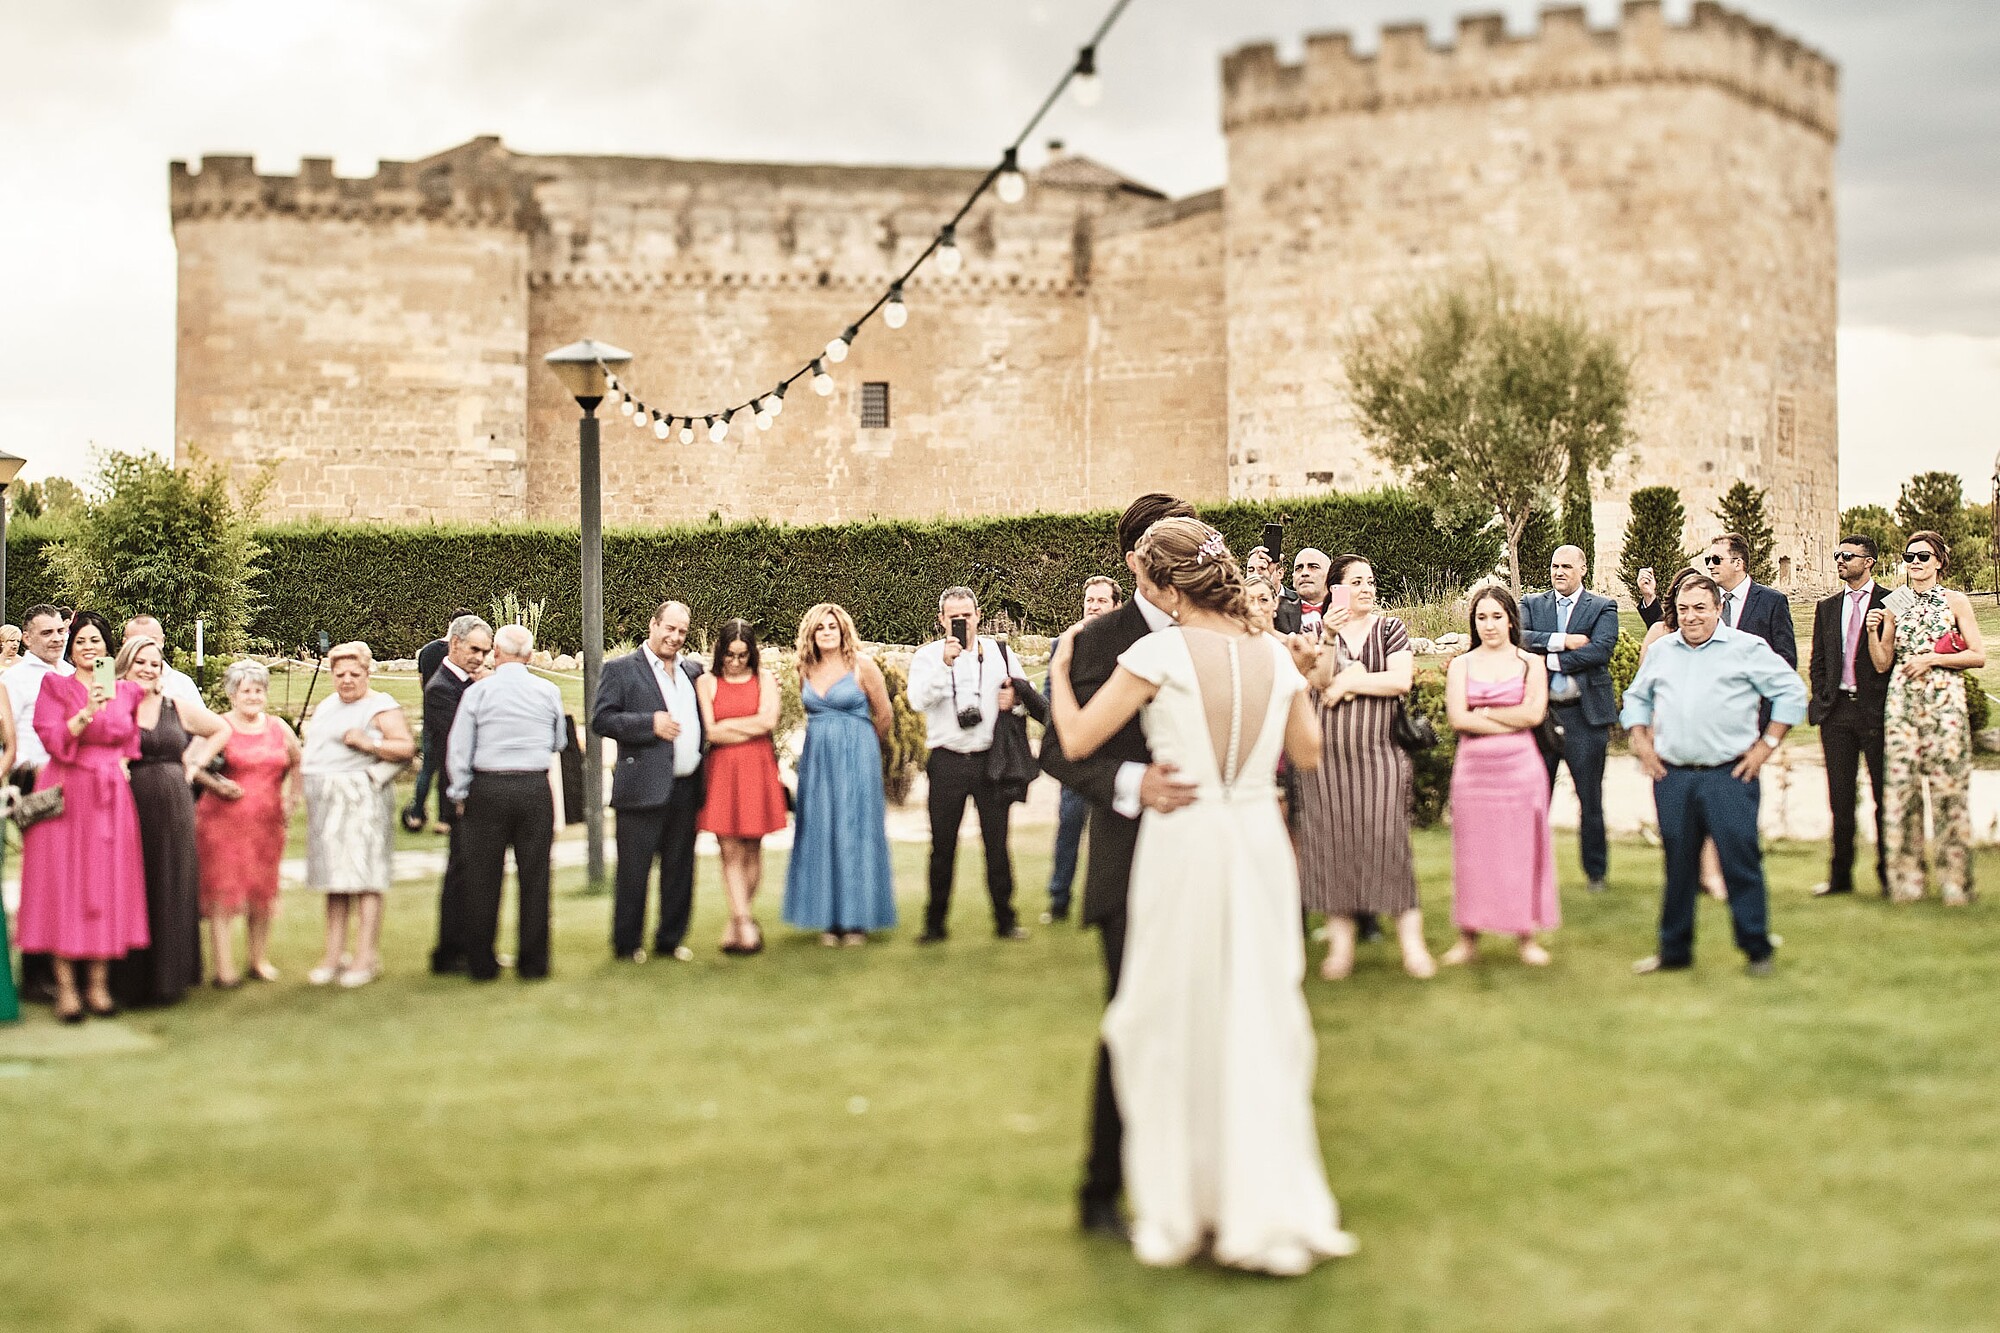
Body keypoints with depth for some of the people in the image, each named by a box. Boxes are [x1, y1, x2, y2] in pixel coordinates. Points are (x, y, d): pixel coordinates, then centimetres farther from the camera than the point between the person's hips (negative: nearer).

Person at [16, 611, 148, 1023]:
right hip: (67, 795, -3)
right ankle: (65, 986, 0)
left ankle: (99, 984, 9)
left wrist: (122, 764, 4)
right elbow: (50, 738, -9)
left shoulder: (127, 691, 12)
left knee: (107, 885, 2)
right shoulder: (55, 685, 2)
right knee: (63, 885, -4)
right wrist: (86, 714, -22)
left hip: (111, 798, 3)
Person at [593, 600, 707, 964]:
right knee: (633, 872, 0)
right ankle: (626, 944, 10)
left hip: (686, 788, 5)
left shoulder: (693, 670, 16)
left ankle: (670, 939, 21)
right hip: (644, 788, -5)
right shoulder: (621, 669, -1)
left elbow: (703, 718, 24)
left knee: (679, 870, 11)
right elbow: (601, 720, -8)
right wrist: (650, 723, -17)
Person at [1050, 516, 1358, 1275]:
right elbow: (1307, 755, 16)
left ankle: (1178, 1211, 18)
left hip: (1183, 846, -4)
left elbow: (1077, 742, -8)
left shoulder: (1162, 653, -12)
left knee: (1177, 1022, 9)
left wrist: (1059, 674, 9)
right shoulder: (1274, 656, 3)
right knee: (1259, 1020, 12)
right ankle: (1270, 1206, 17)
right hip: (1260, 843, 4)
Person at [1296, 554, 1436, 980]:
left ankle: (1411, 941, -3)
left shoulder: (1390, 628, 7)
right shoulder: (1320, 630, 9)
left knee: (1387, 838, -7)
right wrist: (1328, 638, -17)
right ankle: (1341, 941, 8)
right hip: (1327, 753, 1)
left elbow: (1401, 679, -7)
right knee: (1334, 841, 1)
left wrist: (1347, 681, -6)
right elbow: (1317, 681, -6)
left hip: (1379, 750, -1)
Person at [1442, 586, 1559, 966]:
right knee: (1473, 849, 2)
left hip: (1520, 766, -1)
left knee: (1521, 847, 2)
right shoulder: (1461, 665, 8)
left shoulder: (1531, 663, 6)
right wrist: (1511, 722, -7)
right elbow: (1458, 718, -5)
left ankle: (1527, 936, 10)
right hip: (1474, 767, 1)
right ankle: (1469, 937, 9)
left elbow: (1534, 713, -8)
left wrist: (1483, 712, -5)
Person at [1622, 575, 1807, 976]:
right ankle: (1674, 950, 17)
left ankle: (1757, 949, 5)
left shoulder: (1747, 649, 0)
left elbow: (1792, 691, 1)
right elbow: (1636, 697, 25)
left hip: (1729, 776, -4)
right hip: (1672, 777, 4)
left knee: (1740, 861, -6)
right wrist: (1641, 744, 12)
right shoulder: (1661, 651, 14)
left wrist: (1767, 744, -4)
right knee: (1678, 864, 8)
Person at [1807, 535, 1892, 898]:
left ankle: (1888, 873, 10)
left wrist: (1890, 704, -9)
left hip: (1876, 708, -4)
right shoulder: (1827, 607, 15)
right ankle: (1840, 874, 12)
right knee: (1840, 797, 6)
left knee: (1884, 794, 1)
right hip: (1836, 710, 4)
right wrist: (1821, 701, 4)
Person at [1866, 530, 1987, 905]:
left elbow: (1978, 656, -1)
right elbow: (1882, 664, 11)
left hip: (1944, 701, -3)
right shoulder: (1895, 605, 13)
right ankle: (1906, 879, 7)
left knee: (1948, 788, -5)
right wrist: (1873, 631, -4)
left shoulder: (1955, 601, 4)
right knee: (1901, 786, 0)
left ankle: (1954, 880, 2)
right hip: (1901, 701, 3)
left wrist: (1932, 658, -10)